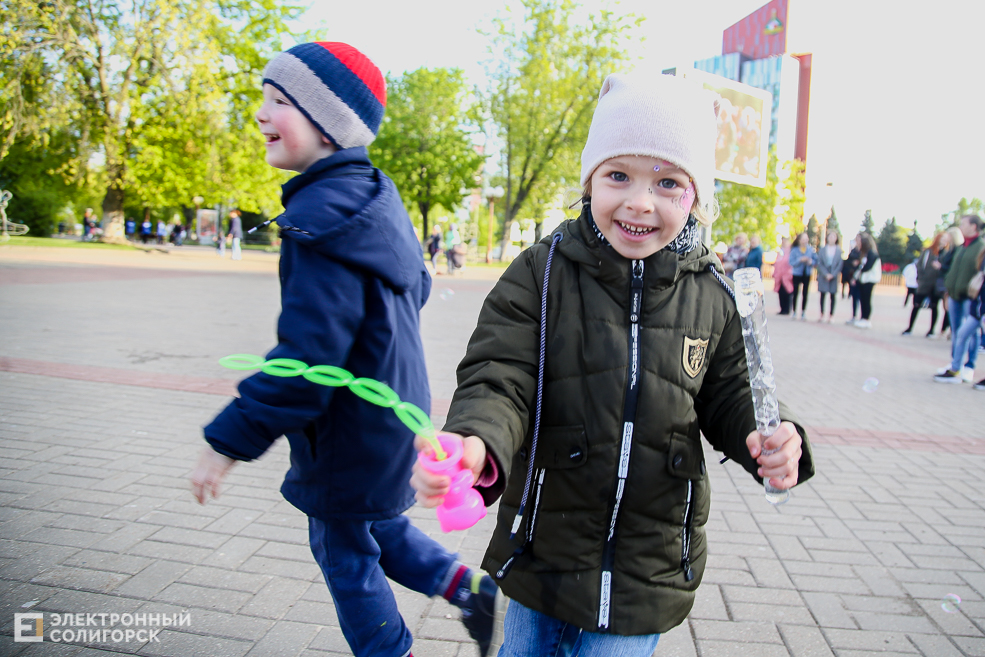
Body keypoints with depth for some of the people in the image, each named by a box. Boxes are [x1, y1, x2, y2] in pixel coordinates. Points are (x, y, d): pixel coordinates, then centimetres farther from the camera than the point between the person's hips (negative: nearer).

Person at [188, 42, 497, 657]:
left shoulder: (322, 213, -26)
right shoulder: (375, 195, 4)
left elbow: (307, 353, -29)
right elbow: (415, 287, 15)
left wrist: (229, 440, -21)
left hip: (351, 430, -9)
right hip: (393, 407, 9)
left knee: (344, 550, 13)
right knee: (380, 525, 27)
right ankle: (466, 586, 29)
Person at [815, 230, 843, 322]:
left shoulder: (839, 250, 1)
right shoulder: (822, 249, 2)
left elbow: (840, 264, -1)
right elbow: (820, 263, 0)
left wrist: (832, 275, -11)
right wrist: (826, 274, -12)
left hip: (834, 276, -1)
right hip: (823, 276, 1)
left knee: (833, 296, 0)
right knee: (822, 295, 5)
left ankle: (830, 316, 5)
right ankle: (822, 315, 14)